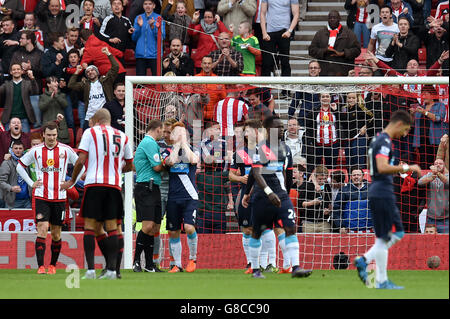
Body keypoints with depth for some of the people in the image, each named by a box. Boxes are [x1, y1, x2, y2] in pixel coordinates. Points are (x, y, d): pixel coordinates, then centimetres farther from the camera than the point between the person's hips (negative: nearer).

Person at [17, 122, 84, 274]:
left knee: (56, 233, 7)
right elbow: (20, 166, 15)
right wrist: (31, 183, 6)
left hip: (59, 197, 1)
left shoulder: (66, 150, 1)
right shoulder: (36, 151, 2)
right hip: (41, 196, -1)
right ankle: (40, 266, -17)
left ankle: (53, 265, 21)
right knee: (42, 229, -13)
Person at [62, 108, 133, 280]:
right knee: (112, 228, 5)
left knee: (90, 227, 0)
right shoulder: (122, 137, 14)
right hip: (114, 185, 3)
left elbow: (81, 160, -5)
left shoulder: (90, 132, 3)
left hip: (94, 183, -3)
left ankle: (90, 270, -8)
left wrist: (72, 181, 8)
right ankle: (111, 270, -1)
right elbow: (129, 166, 22)